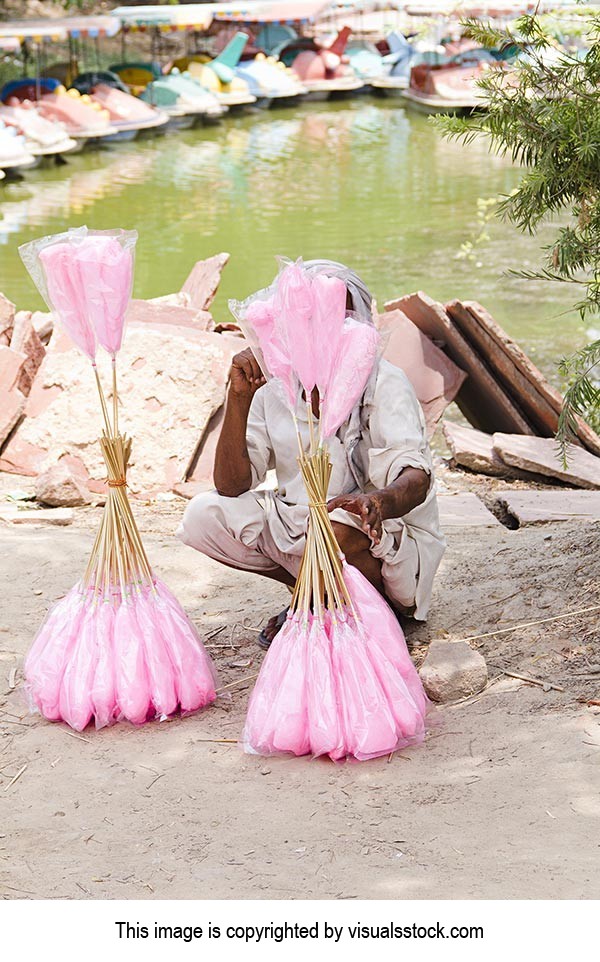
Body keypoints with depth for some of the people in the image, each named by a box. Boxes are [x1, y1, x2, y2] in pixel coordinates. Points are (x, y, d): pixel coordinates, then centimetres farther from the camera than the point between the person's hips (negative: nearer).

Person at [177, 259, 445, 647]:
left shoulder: (383, 383, -15)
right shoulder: (274, 390, -4)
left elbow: (416, 478, -29)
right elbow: (231, 486, -10)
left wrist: (380, 501, -53)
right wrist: (239, 398, -22)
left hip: (391, 542, -5)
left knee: (337, 530, -37)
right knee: (203, 515, -12)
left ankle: (390, 604, -6)